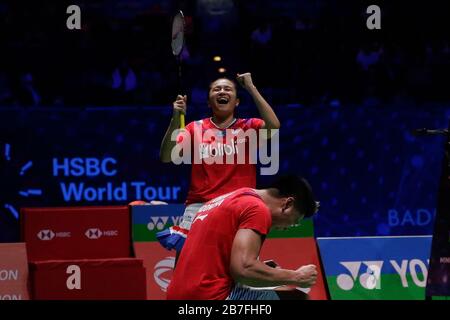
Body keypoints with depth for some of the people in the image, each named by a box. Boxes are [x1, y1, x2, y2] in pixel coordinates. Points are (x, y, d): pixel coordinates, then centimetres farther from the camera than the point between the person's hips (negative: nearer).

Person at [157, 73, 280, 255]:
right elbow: (166, 158, 1)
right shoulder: (195, 129, 11)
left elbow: (273, 127, -13)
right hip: (199, 206, 1)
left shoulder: (247, 127, 9)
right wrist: (176, 119, -11)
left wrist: (251, 88, -9)